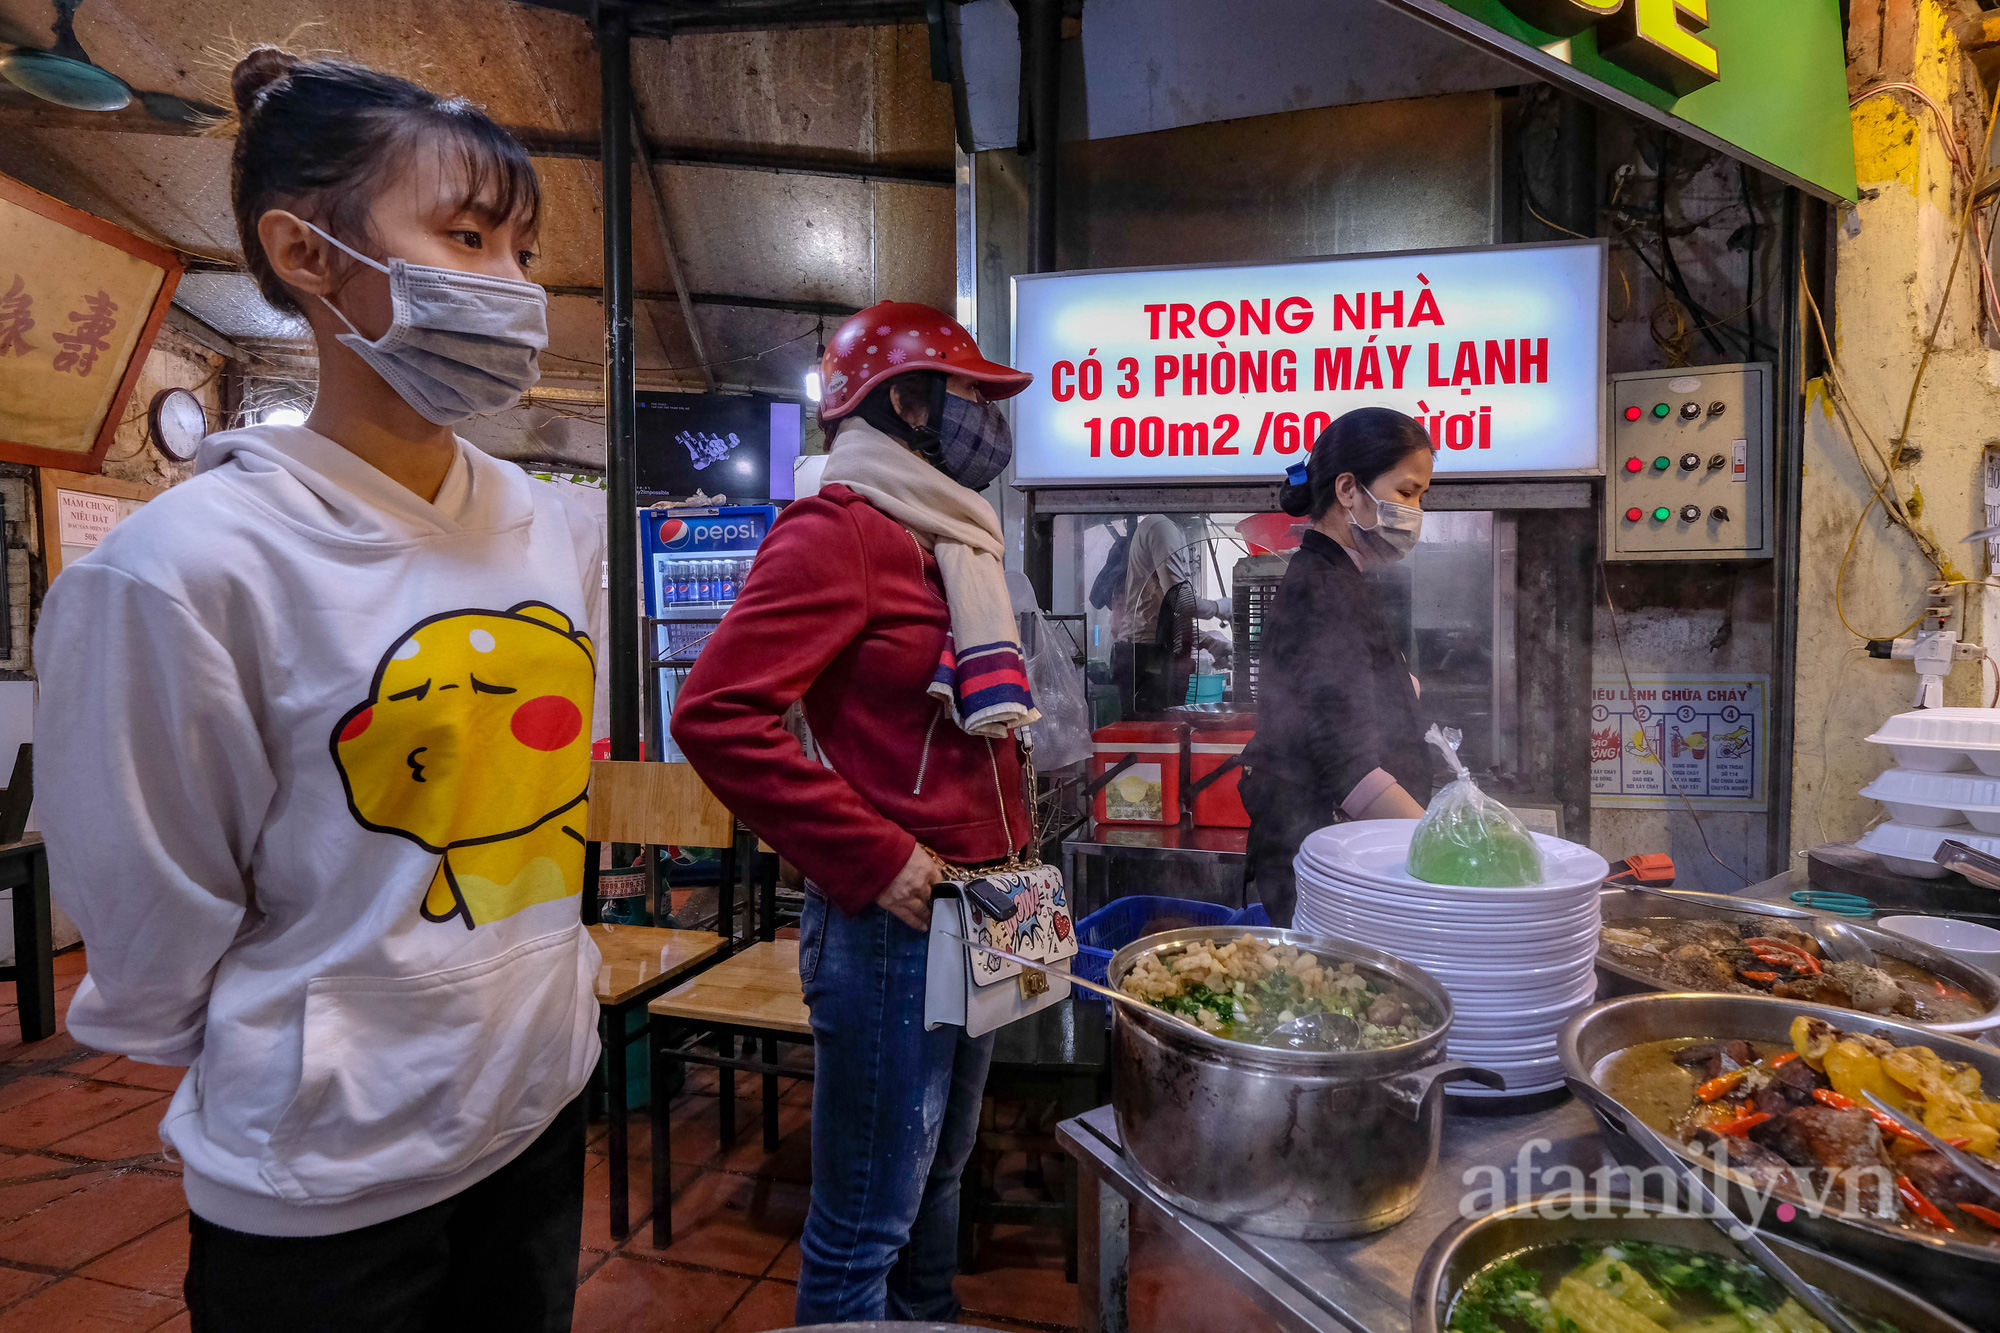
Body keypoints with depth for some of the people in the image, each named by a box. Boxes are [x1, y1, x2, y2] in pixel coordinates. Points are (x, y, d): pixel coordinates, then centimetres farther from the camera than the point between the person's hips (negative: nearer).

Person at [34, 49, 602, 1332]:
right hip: (327, 1188, -5)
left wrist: (529, 999, 14)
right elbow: (157, 944, -10)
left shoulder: (559, 534, -2)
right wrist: (314, 1080, 1)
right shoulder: (193, 564, -18)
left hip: (548, 1107, 5)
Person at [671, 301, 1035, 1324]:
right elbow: (717, 714, -23)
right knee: (864, 1225, 9)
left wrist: (1008, 849, 13)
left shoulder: (947, 542, 14)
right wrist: (875, 861, -21)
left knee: (936, 1177, 25)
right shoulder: (840, 532, -14)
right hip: (893, 925, -9)